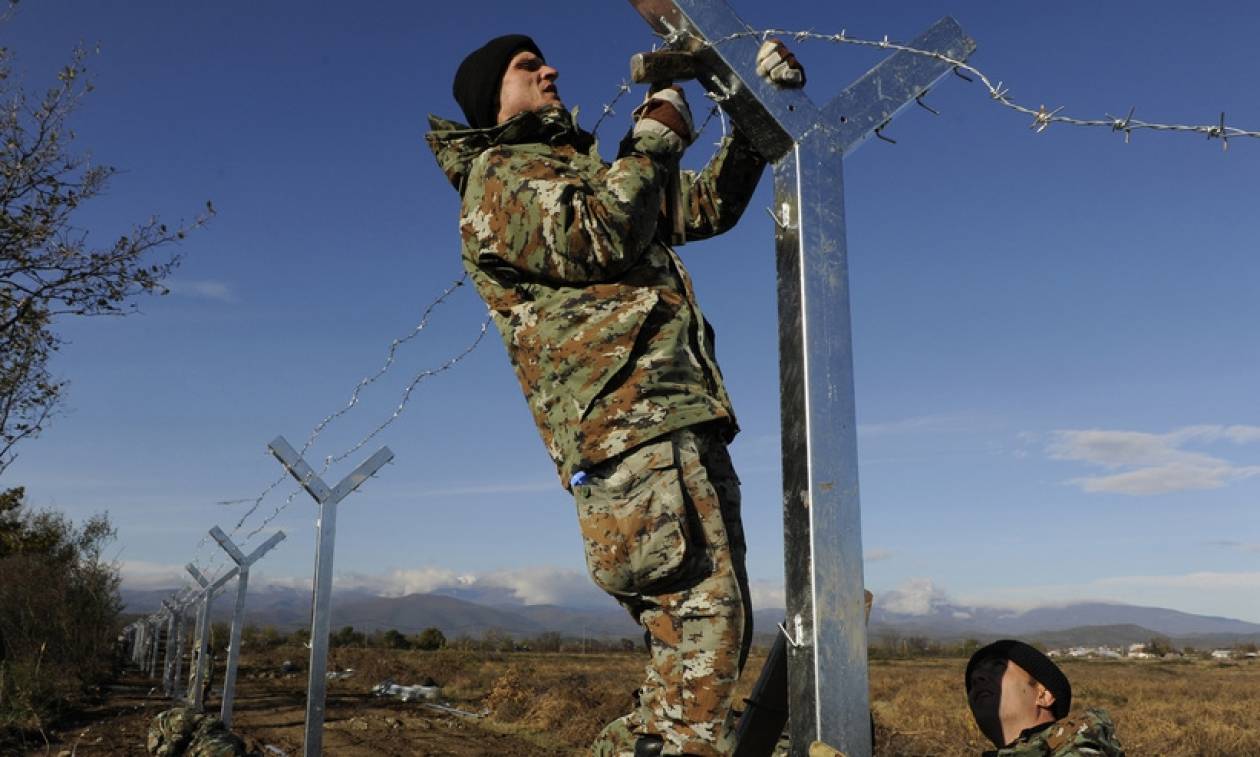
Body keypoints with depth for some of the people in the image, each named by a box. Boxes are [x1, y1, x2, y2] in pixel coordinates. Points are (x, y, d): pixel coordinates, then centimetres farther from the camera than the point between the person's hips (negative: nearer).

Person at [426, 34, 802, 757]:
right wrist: (657, 136, -3)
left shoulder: (584, 167, 32)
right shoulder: (497, 179, 6)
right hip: (629, 423, -9)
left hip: (682, 419, 9)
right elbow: (598, 240, -13)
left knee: (715, 619, 8)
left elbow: (707, 206, 31)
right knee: (701, 614, -17)